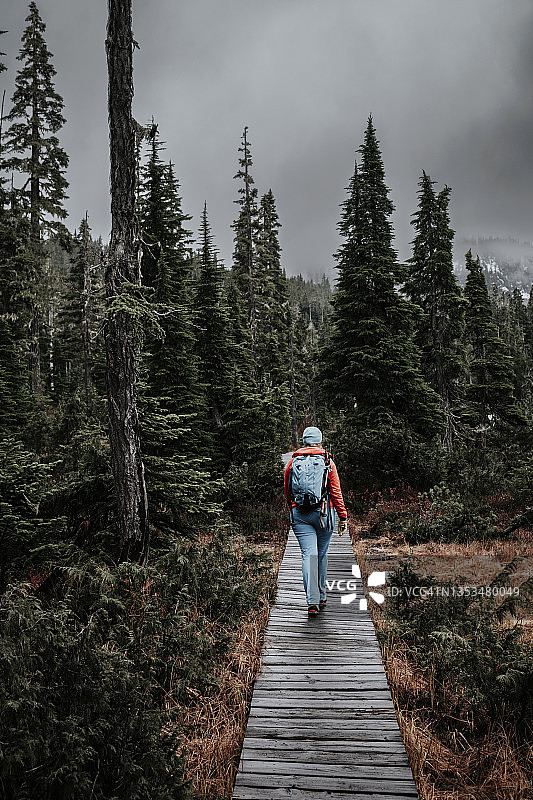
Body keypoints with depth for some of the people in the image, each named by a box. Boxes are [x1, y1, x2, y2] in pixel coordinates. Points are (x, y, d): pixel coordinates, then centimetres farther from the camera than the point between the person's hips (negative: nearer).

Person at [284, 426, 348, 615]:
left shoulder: (293, 462, 6)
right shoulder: (327, 461, 1)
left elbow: (287, 491, 14)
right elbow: (336, 491, -2)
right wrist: (343, 516, 2)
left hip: (299, 513, 0)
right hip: (323, 513, 0)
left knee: (309, 555, -4)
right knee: (322, 554, 14)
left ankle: (312, 601, -15)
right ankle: (321, 598, 25)